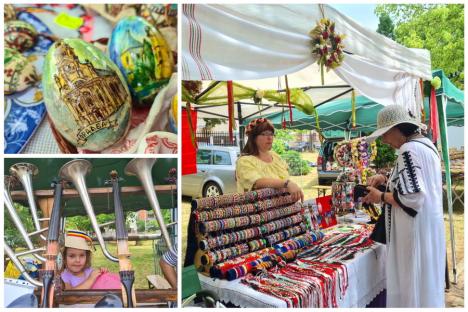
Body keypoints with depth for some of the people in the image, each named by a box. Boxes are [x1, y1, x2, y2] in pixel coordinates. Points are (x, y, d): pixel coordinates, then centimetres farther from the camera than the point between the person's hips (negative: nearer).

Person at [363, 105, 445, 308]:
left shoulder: (408, 150, -20)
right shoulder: (426, 144, 10)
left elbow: (411, 198, -26)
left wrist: (381, 197, -12)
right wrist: (386, 180, 8)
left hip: (415, 229, -10)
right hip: (428, 225, 10)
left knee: (411, 284, 3)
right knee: (425, 282, 21)